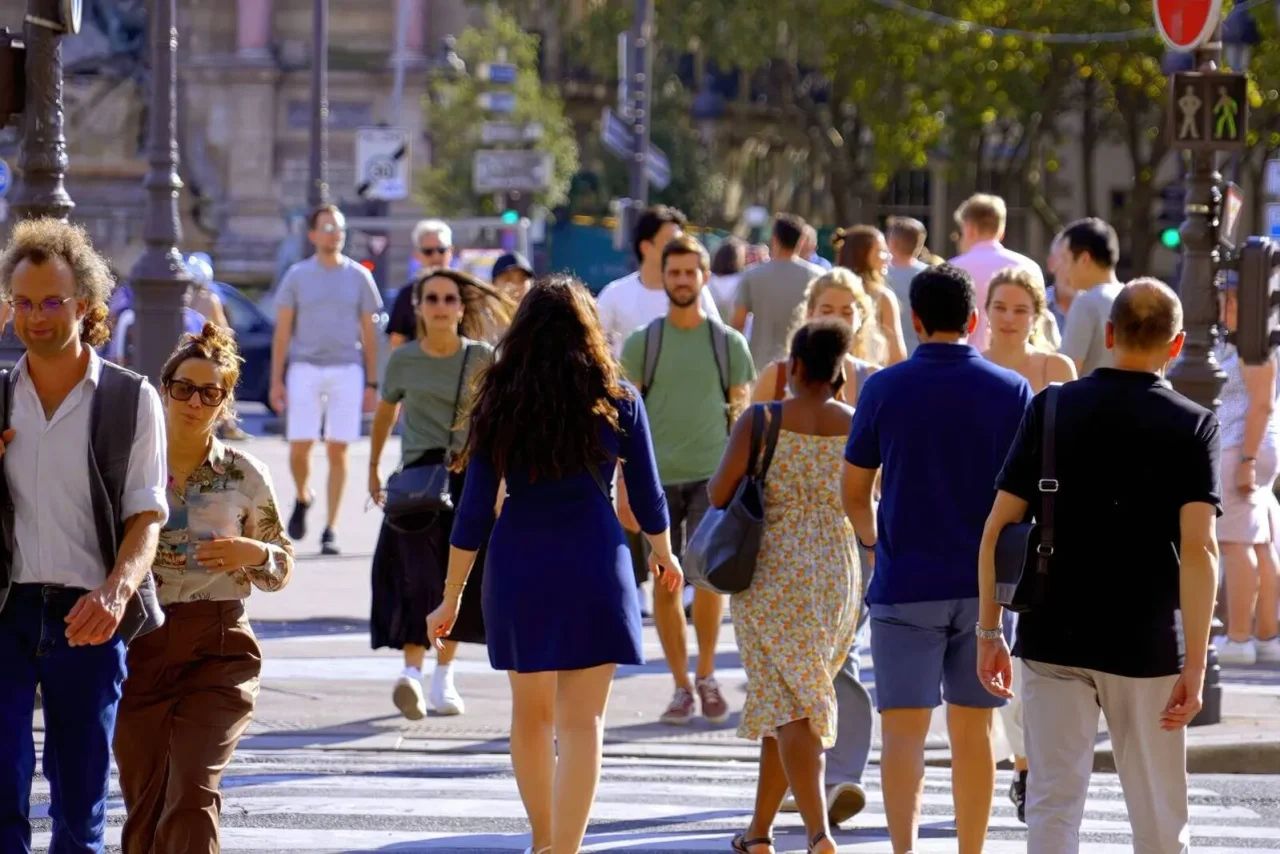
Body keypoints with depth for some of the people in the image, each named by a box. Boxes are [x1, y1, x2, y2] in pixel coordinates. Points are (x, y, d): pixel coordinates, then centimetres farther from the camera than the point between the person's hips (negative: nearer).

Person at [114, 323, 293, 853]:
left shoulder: (245, 477, 4)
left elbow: (282, 568, 13)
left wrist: (254, 554, -8)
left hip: (219, 649, -1)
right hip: (138, 646, 1)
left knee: (194, 793, -15)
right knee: (145, 804, 4)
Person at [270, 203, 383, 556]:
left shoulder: (358, 277, 8)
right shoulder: (297, 276, 7)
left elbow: (368, 334, 10)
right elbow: (282, 332, 7)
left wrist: (371, 384, 4)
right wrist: (276, 381, 1)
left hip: (346, 371, 0)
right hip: (304, 368, 0)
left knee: (338, 450, -2)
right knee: (299, 446, -6)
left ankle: (330, 530, 4)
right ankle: (303, 498, 24)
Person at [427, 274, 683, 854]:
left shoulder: (499, 403, 0)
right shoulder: (617, 400, -1)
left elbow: (474, 511, 0)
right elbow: (646, 496, 7)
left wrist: (451, 598, 7)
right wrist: (663, 553, 27)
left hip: (518, 566, 2)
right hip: (592, 564, -2)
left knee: (531, 712, 18)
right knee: (581, 720, -2)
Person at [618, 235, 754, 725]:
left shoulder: (729, 344, 6)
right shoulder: (641, 344, 5)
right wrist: (625, 488, -1)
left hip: (712, 477, -1)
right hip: (658, 479, 1)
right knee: (665, 583, 2)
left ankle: (706, 675, 2)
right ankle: (681, 686, 13)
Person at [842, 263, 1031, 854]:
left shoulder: (884, 389, -3)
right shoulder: (1011, 391, -1)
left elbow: (854, 491, 2)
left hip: (905, 584, -2)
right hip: (985, 583, 2)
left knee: (904, 729, -3)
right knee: (972, 730, 12)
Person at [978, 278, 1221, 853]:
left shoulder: (1051, 409, 1)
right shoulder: (1193, 427, -5)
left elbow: (996, 529, -1)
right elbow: (1198, 548, -14)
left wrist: (989, 631, 7)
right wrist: (1195, 665, -14)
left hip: (1053, 638, 1)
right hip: (1146, 648, -1)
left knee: (1053, 805, 1)